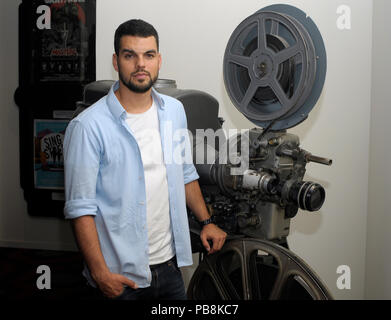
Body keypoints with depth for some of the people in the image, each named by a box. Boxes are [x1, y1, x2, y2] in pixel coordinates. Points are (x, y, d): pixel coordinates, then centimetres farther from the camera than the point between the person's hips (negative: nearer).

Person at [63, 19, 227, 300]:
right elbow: (81, 208, -15)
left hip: (170, 263, 6)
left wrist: (206, 222, 13)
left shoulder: (175, 110, 4)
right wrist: (100, 272, -19)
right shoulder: (88, 126, -15)